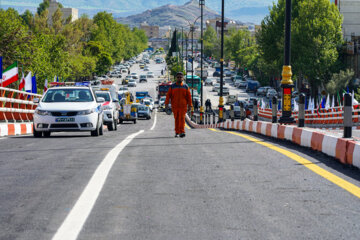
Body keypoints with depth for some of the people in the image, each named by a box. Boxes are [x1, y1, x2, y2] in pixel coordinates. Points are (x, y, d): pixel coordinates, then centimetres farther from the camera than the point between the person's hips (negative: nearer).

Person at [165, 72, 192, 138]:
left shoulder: (186, 87, 6)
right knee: (176, 119, 6)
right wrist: (166, 104, -7)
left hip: (183, 106, -1)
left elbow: (189, 96, 5)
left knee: (182, 118, -12)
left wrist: (189, 105, 1)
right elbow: (168, 95, 2)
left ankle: (182, 132, -17)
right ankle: (177, 132, 13)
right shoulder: (172, 86, 6)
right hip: (174, 106, 1)